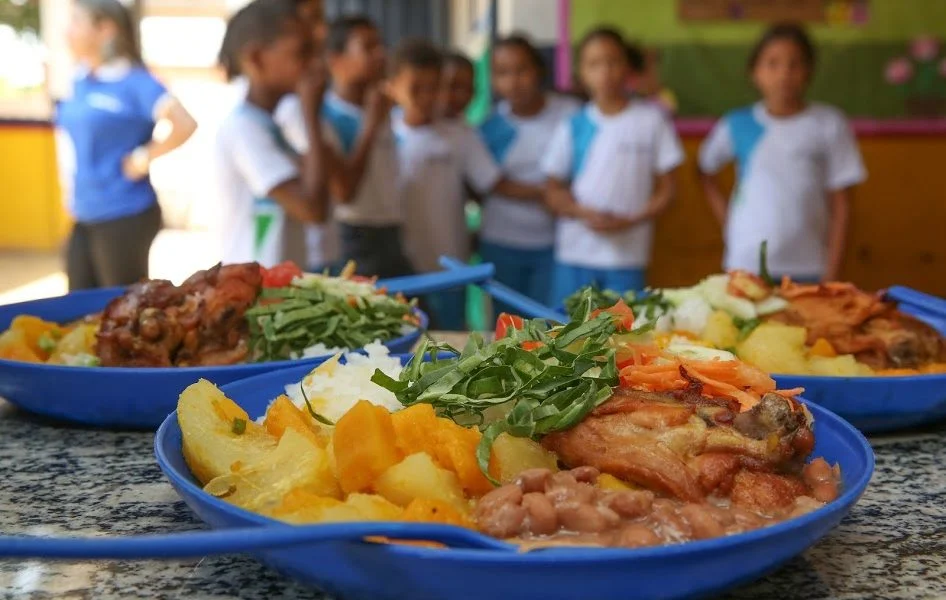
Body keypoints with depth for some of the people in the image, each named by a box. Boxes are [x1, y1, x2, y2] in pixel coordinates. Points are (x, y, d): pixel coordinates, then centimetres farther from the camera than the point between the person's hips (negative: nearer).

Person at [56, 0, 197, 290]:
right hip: (84, 216, 8)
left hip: (124, 217, -8)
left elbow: (185, 125, -25)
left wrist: (143, 158, -18)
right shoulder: (81, 81, 8)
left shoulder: (135, 82, -14)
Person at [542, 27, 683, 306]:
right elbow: (555, 191, 7)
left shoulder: (651, 120, 0)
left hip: (627, 255, -2)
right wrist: (584, 213, -13)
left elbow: (666, 189, 2)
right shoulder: (572, 127, 5)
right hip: (574, 254, 2)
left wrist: (630, 220, -13)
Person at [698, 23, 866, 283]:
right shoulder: (737, 125, 1)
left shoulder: (829, 125, -3)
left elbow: (840, 207, -1)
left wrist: (831, 274, -5)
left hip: (808, 270, -1)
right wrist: (727, 221, 5)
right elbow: (706, 171, 18)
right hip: (746, 266, 1)